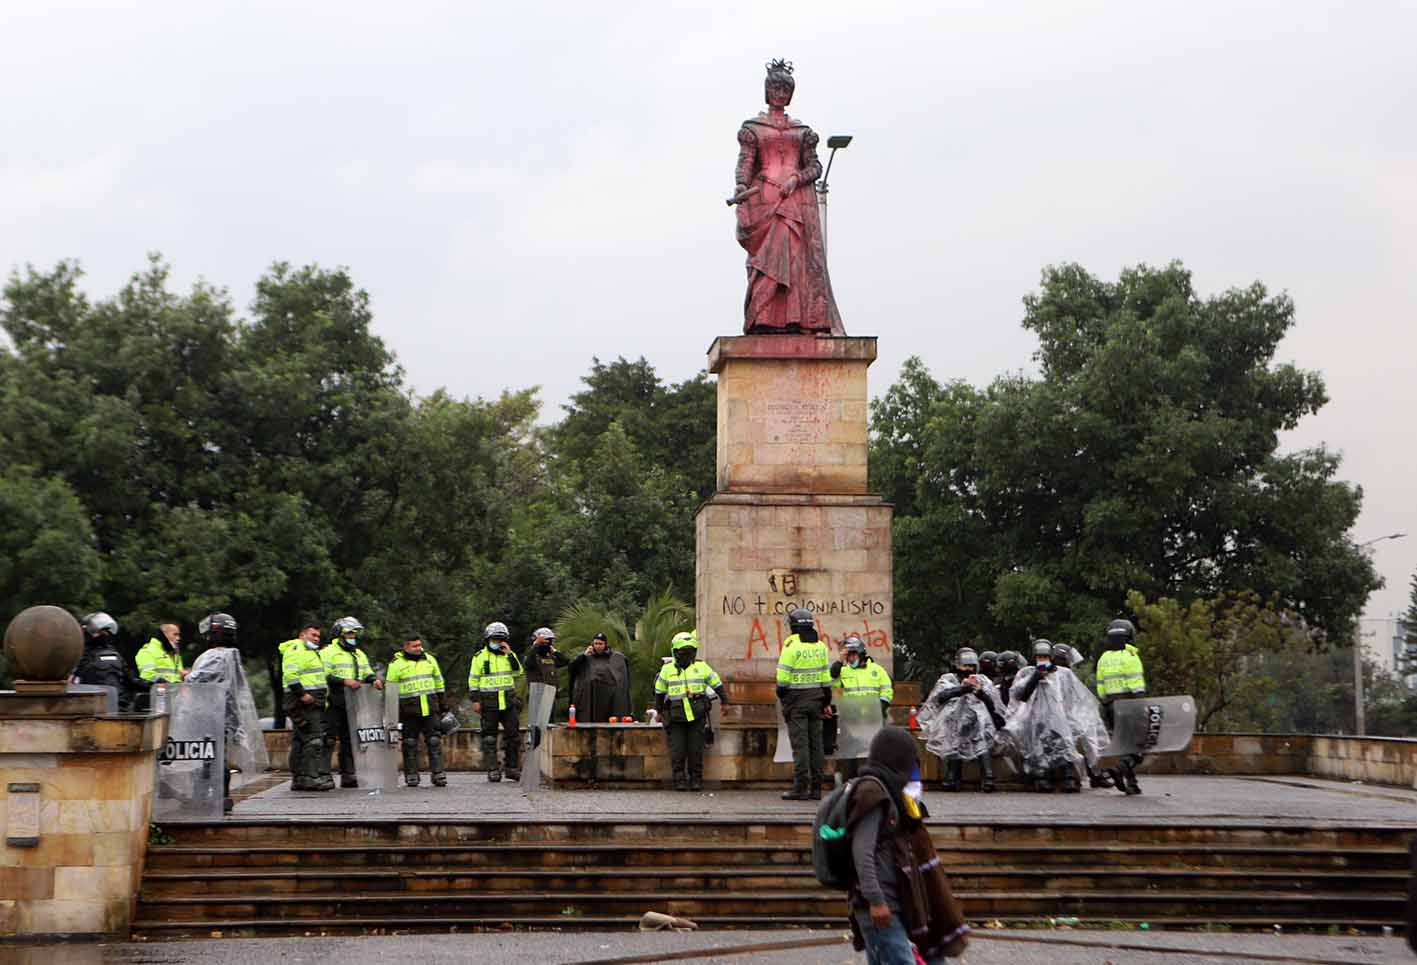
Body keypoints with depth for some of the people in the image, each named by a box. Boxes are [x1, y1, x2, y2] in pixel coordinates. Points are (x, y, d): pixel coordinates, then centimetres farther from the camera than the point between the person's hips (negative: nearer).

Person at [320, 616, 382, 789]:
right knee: (329, 740, -10)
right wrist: (344, 681, -23)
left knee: (348, 740, 8)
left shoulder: (360, 654, 22)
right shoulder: (329, 652, -2)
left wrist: (374, 680, -3)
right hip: (333, 704, -7)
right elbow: (324, 676, -13)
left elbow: (368, 673, 20)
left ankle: (347, 774, 11)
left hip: (352, 706, 7)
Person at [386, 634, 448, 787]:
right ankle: (411, 776, 8)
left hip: (430, 709, 3)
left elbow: (439, 683, 18)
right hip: (409, 710, -3)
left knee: (434, 742, 0)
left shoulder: (429, 659, 12)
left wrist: (443, 705, 16)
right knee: (410, 744, 1)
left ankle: (438, 774, 1)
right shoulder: (396, 664, -1)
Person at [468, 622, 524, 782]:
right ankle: (493, 770, 3)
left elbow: (518, 672, -3)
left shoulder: (510, 655, 11)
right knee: (489, 737, 0)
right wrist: (475, 700, -5)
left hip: (508, 701, 3)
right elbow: (473, 679, 1)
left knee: (513, 734, 1)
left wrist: (509, 654, -10)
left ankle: (513, 768, 9)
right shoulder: (480, 657, 1)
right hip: (489, 702, -3)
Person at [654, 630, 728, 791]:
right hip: (676, 717, 0)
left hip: (697, 716, 0)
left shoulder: (701, 667, 5)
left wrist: (725, 702, 13)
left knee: (695, 750, -1)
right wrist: (659, 711, 19)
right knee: (677, 751, -4)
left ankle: (696, 780, 8)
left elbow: (717, 684, 14)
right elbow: (659, 691, 16)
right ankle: (679, 781, 2)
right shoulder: (668, 669, 6)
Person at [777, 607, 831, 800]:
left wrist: (781, 692, 4)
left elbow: (783, 676, -13)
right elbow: (826, 675, 11)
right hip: (815, 699, 5)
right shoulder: (820, 646, 7)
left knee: (799, 743, -6)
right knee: (815, 742, 8)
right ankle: (816, 788, 9)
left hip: (796, 699, -5)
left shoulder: (791, 645, -12)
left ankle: (800, 788, -8)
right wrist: (826, 700, 18)